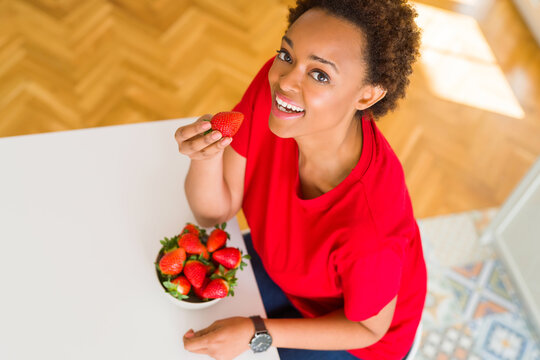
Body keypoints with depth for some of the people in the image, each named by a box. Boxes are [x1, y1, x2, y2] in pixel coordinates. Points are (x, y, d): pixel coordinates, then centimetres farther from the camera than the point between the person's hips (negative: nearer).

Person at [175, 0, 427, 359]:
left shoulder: (370, 227, -42)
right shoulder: (274, 83, -28)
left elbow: (369, 327, -20)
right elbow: (214, 212, -17)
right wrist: (206, 156, -38)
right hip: (281, 266, 5)